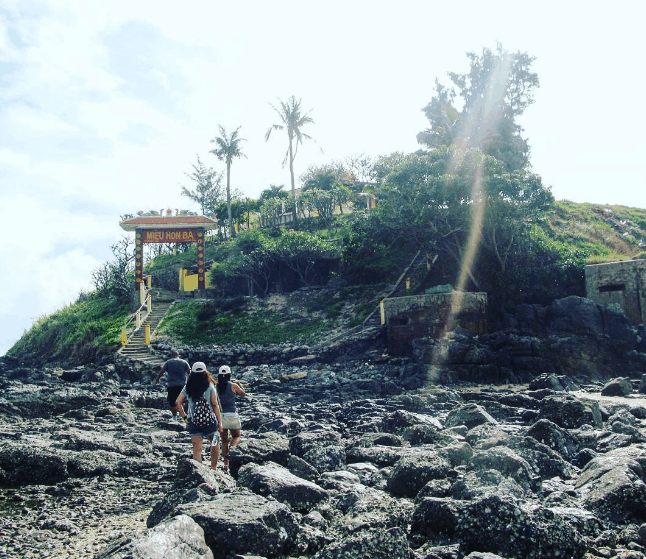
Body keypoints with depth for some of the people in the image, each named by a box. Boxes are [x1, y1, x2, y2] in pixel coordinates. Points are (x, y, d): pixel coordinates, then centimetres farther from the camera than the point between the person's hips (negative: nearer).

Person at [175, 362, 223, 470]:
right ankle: (213, 468, 16)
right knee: (216, 443, 18)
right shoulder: (210, 386, -5)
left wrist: (185, 417, 6)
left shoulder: (187, 387, 3)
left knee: (197, 449, 7)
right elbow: (215, 405, -7)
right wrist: (219, 422, -3)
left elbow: (177, 403, 0)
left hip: (193, 421, 2)